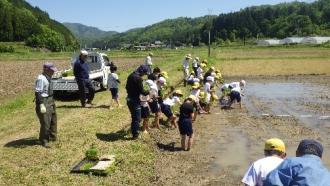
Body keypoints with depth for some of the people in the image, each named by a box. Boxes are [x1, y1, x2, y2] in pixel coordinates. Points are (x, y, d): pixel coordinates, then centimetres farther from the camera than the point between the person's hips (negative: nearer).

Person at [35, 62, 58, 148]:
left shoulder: (48, 78, 8)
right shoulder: (41, 79, -20)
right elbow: (38, 93, -24)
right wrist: (41, 105, -29)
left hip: (50, 101, 10)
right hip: (44, 102, -10)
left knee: (53, 120, 21)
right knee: (45, 122, -5)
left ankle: (52, 137, 38)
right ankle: (44, 141, 11)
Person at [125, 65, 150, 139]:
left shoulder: (130, 75, 8)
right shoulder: (138, 78, -21)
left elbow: (127, 87, 16)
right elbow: (141, 91, -18)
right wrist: (148, 92, -2)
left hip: (129, 99, 9)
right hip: (135, 100, -9)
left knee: (133, 116, 22)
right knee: (137, 118, 2)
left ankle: (133, 131, 34)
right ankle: (135, 134, 10)